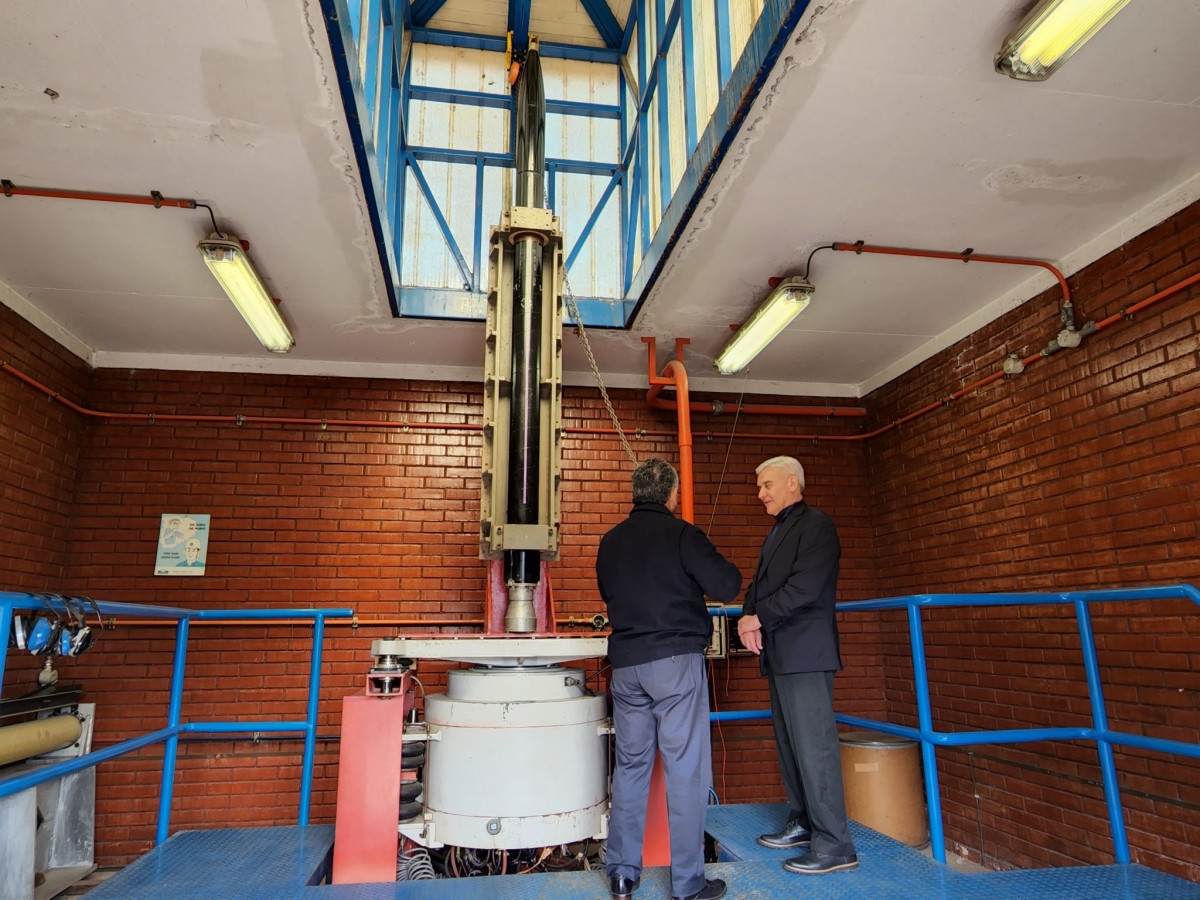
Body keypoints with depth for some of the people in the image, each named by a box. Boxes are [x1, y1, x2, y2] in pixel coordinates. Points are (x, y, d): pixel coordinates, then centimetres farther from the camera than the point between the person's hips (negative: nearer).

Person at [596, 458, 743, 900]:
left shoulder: (610, 541, 8)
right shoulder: (682, 534, -9)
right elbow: (726, 587, -11)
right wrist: (728, 570, 9)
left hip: (625, 664, 5)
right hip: (676, 662, -5)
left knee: (630, 766, 13)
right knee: (685, 769, 3)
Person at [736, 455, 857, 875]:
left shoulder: (814, 525, -9)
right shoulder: (777, 533, 21)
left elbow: (805, 587, -19)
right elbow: (759, 585, 17)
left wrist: (759, 618, -13)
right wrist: (748, 618, -3)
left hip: (805, 654, -9)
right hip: (780, 654, 10)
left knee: (814, 746, -6)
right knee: (789, 745, 15)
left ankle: (834, 845, 2)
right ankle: (802, 824, 28)